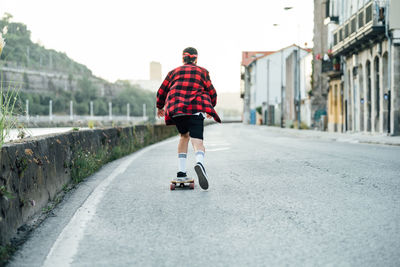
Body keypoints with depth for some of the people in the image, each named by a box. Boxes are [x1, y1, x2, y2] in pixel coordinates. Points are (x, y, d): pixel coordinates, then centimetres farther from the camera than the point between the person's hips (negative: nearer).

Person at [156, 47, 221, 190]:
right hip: (196, 109, -3)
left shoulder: (174, 72, 21)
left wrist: (160, 108, 37)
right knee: (197, 141, -12)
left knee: (184, 136, 25)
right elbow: (212, 93, 16)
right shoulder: (202, 72, 17)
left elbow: (161, 92, 20)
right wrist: (210, 108, 34)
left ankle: (181, 172, 16)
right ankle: (200, 163, -47)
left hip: (176, 109, 3)